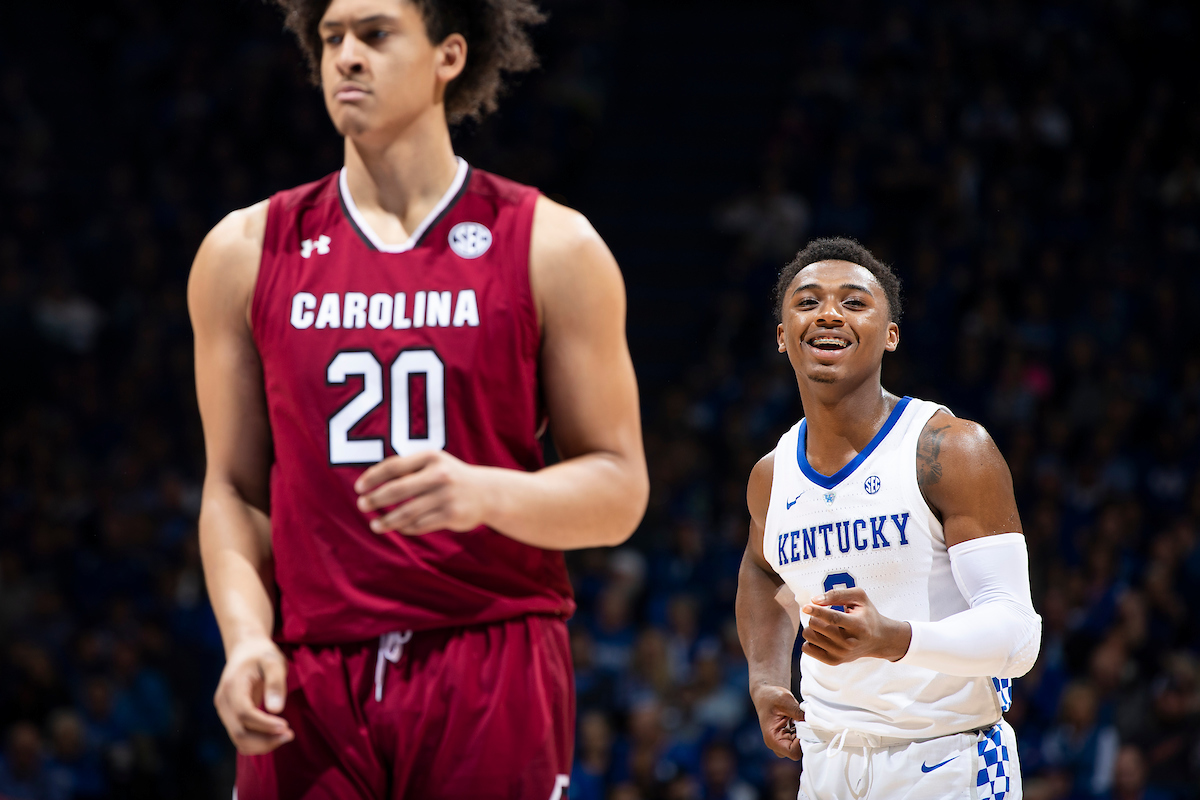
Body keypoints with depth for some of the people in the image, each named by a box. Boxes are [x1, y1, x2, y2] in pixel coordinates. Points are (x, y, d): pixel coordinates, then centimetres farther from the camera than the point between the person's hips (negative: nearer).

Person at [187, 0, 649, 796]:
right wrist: (246, 634, -5)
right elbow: (235, 488, 12)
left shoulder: (552, 247, 3)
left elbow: (619, 490, 2)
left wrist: (485, 493, -17)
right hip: (310, 679, 2)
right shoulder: (246, 252, 9)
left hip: (496, 674, -2)